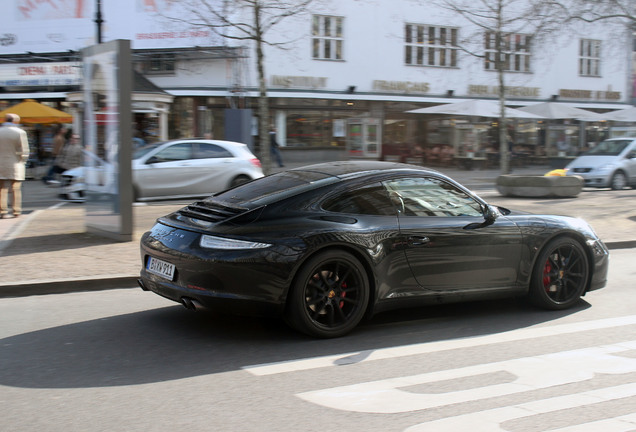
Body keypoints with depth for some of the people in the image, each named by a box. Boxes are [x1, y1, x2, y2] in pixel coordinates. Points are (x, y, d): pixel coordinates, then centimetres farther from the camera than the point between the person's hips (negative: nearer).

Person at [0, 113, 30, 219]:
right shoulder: (20, 132, -7)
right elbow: (24, 151, -7)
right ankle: (16, 211, 8)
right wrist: (23, 162, 7)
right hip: (15, 166, -2)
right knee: (16, 190, 5)